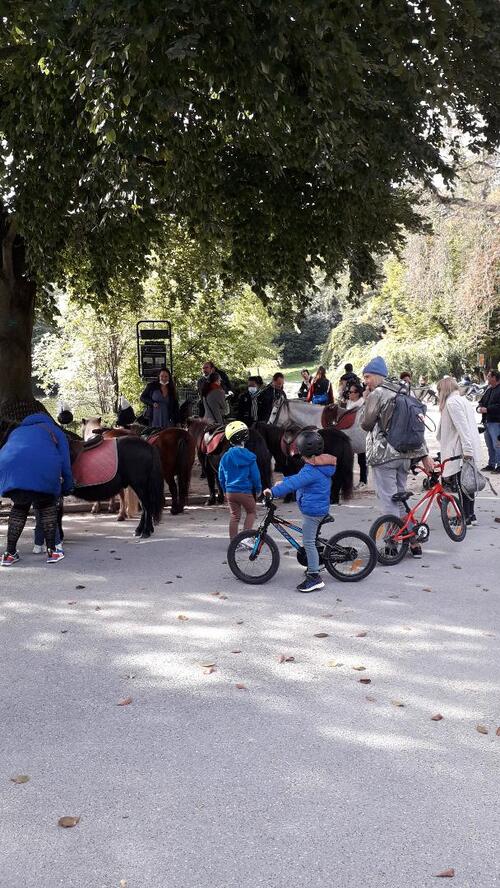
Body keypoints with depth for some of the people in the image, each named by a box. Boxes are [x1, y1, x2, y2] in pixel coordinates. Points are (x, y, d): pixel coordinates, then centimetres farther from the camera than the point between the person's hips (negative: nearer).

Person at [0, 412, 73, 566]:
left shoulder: (17, 431, 40)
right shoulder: (54, 431, 29)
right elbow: (65, 462, 20)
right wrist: (67, 487, 29)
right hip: (42, 469, -3)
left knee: (19, 508, 22)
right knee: (47, 507, 18)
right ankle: (51, 552, 16)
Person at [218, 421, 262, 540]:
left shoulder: (225, 457, 0)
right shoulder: (249, 457, -11)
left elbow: (221, 477, 8)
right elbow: (255, 476, -6)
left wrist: (225, 491, 22)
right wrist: (258, 490, 10)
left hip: (230, 492, 3)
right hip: (245, 492, -3)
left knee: (234, 516, 12)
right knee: (251, 512, 17)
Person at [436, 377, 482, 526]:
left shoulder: (451, 402, -11)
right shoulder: (464, 400, 18)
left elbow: (462, 427, -20)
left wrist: (467, 450, -24)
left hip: (460, 452, -9)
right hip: (471, 451, 9)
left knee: (461, 483, -3)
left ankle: (466, 517, 1)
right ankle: (471, 515, 21)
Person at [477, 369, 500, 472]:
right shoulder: (488, 390, 17)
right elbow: (481, 402, 23)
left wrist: (487, 409, -21)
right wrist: (479, 408, 1)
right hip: (487, 422, 9)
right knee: (490, 445, 15)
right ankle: (491, 464, 23)